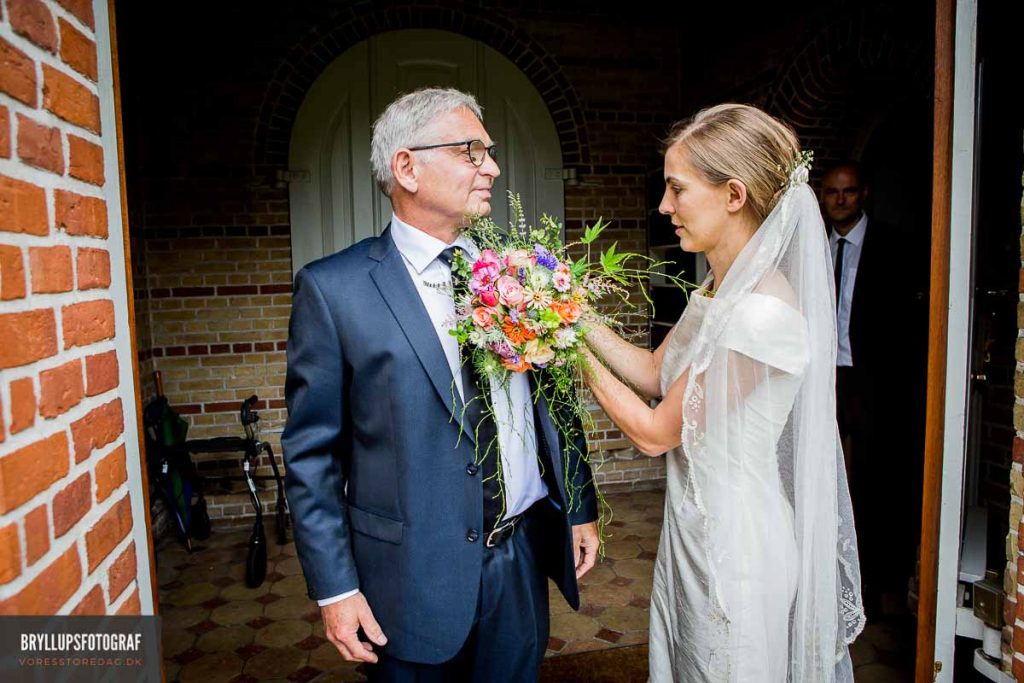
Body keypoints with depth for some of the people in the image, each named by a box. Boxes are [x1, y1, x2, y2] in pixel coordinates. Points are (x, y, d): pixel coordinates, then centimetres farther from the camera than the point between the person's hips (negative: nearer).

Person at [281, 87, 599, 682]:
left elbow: (555, 401, 8)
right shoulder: (333, 288, -10)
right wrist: (334, 588, -8)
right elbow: (311, 453, -8)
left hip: (525, 558, 4)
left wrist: (580, 509, 10)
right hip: (415, 572, -3)